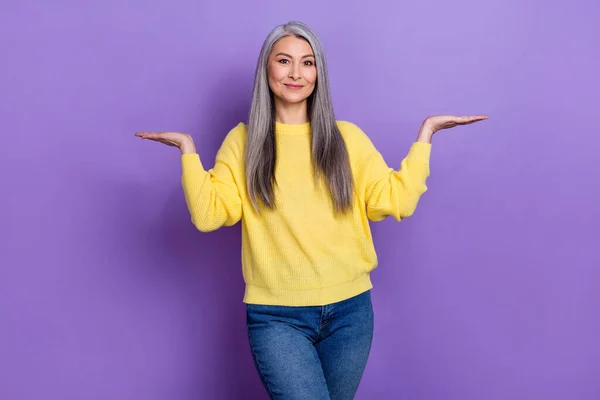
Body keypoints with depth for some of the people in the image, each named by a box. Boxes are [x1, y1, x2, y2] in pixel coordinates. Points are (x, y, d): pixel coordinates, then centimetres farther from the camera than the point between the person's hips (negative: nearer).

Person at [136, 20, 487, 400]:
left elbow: (395, 202, -2)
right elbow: (209, 215, -6)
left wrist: (425, 134, -1)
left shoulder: (347, 137, 4)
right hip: (276, 315, -2)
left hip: (349, 310, 3)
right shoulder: (243, 141, 2)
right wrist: (188, 149, -9)